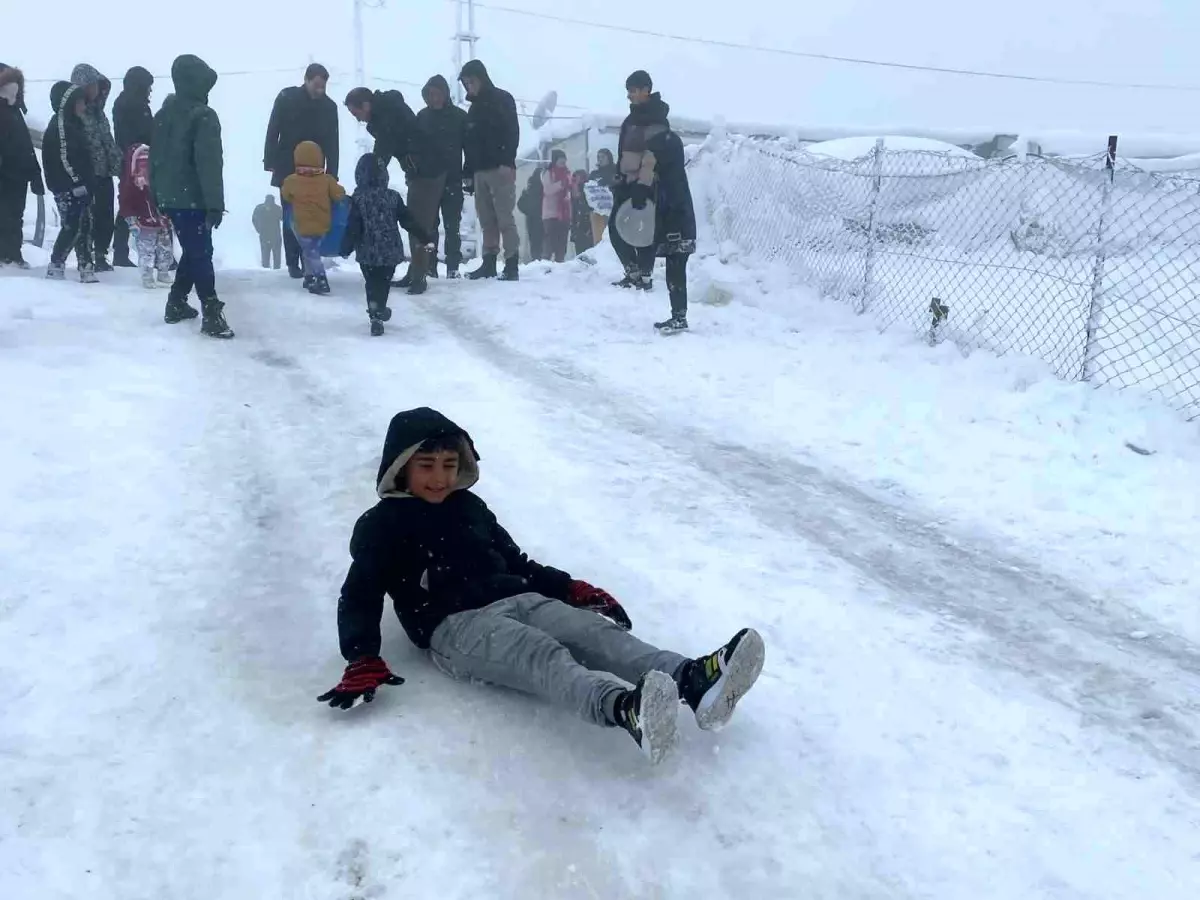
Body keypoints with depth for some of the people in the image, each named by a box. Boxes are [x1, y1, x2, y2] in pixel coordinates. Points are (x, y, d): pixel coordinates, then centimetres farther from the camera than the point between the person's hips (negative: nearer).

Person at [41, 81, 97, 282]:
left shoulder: (74, 123, 18)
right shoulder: (59, 125, -12)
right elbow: (64, 159, -18)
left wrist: (88, 182, 17)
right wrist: (77, 184, -19)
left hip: (80, 186, 10)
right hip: (68, 188, -10)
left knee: (85, 226, 7)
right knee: (72, 227, -8)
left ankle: (86, 267, 8)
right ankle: (55, 266, 2)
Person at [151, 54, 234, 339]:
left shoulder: (164, 113, 11)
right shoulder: (204, 116, -14)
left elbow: (155, 156, 15)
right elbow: (210, 164, -19)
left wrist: (157, 194, 22)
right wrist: (215, 204, -19)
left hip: (169, 196, 8)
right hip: (192, 198, -8)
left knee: (192, 250, 19)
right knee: (201, 253, -6)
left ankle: (176, 303, 24)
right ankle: (212, 314, -8)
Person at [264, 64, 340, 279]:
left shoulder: (329, 106, 0)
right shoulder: (286, 98, -5)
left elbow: (333, 142, 1)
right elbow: (273, 131, -3)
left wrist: (332, 173, -5)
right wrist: (270, 161, -9)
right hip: (288, 170, -1)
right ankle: (293, 263, 5)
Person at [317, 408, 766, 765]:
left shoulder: (469, 507, 24)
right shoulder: (381, 526, 7)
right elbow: (359, 598, 0)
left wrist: (571, 588, 17)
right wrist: (362, 661, -17)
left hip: (519, 601, 6)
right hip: (456, 625, -6)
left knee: (598, 634, -24)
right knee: (545, 656, -37)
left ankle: (692, 679, -49)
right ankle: (625, 709, -67)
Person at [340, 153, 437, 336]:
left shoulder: (358, 199, -9)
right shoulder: (393, 197, -3)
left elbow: (353, 227, -10)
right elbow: (408, 221, -1)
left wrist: (346, 247, 0)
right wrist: (425, 238, 6)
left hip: (367, 253, -1)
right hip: (390, 252, 1)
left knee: (372, 284, 11)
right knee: (384, 283, 17)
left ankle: (376, 312, -4)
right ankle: (379, 311, 24)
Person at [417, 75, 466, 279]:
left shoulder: (459, 116, 2)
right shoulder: (422, 116, 8)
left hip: (452, 179, -2)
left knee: (452, 225, 0)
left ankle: (453, 267, 2)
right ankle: (429, 267, 4)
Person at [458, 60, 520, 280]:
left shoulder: (503, 99, 3)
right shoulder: (474, 108, 22)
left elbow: (513, 132, -8)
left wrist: (507, 161, -19)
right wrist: (468, 174, 15)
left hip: (500, 169, -6)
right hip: (479, 171, 6)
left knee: (505, 218, -10)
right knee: (487, 220, 4)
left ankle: (512, 265, -11)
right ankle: (489, 263, 6)